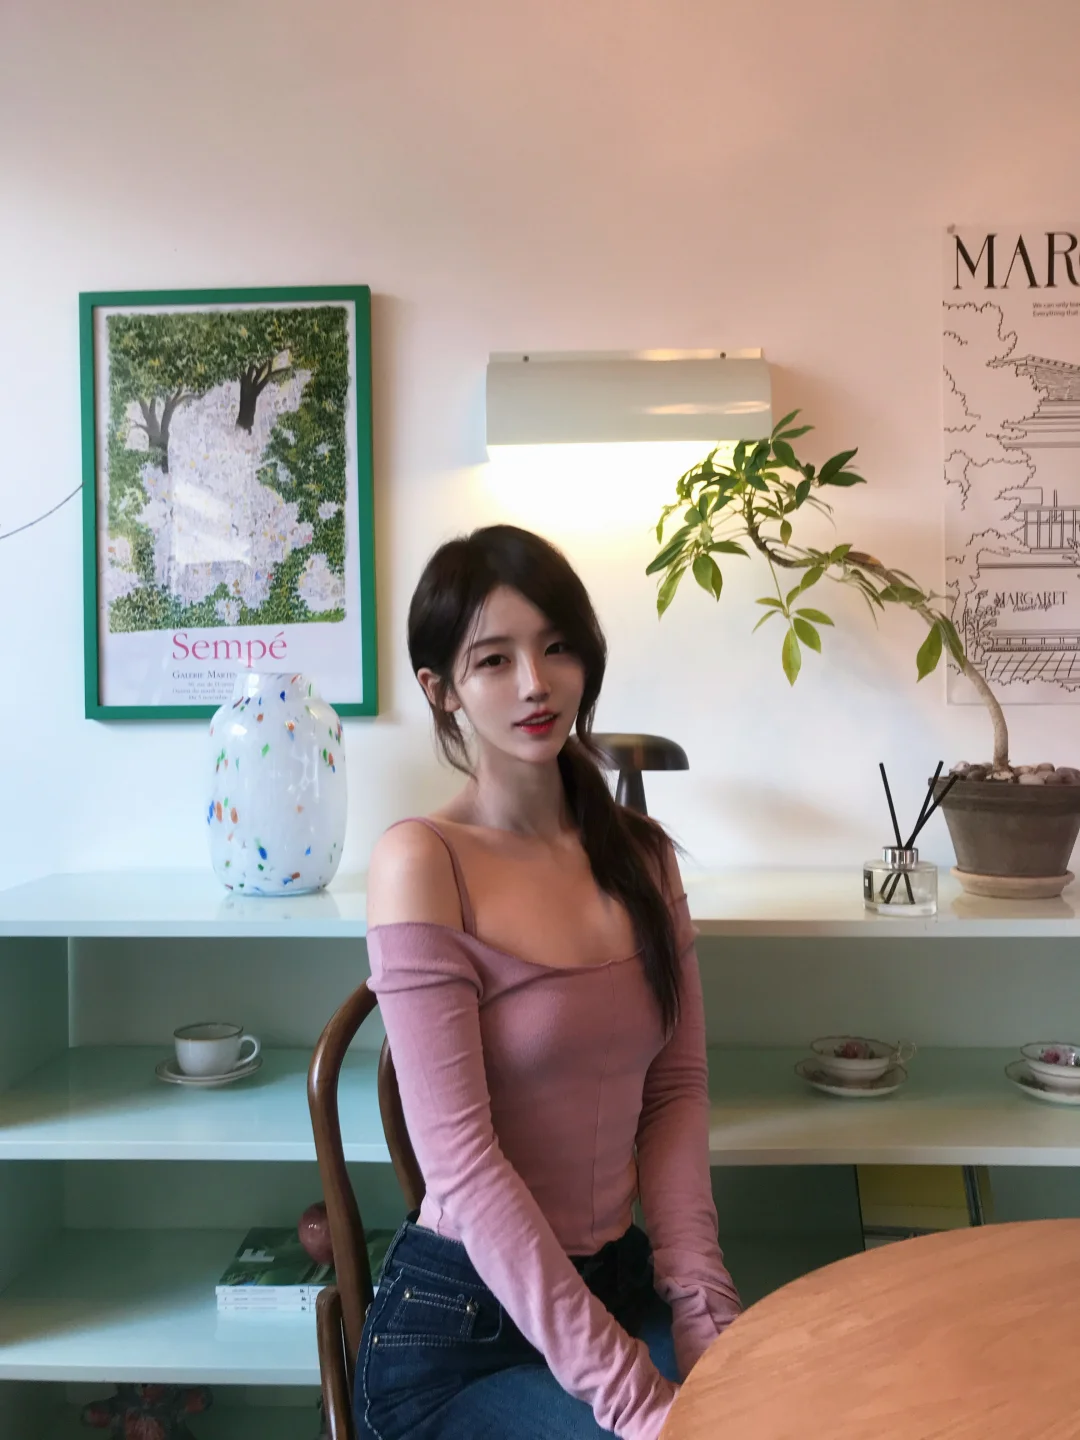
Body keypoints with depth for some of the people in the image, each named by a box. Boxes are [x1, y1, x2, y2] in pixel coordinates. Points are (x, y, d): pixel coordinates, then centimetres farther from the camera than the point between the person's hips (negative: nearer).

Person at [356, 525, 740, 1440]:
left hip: (617, 1285, 5)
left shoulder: (640, 854, 6)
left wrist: (698, 1304, -10)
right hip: (459, 1324, -5)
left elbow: (678, 1089, 3)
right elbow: (462, 1160, -18)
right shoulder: (422, 863, -14)